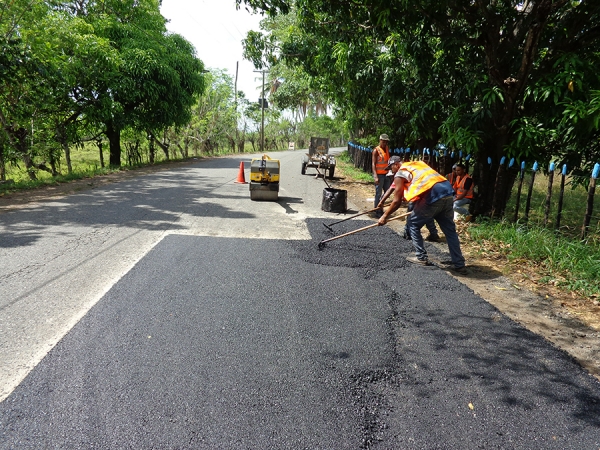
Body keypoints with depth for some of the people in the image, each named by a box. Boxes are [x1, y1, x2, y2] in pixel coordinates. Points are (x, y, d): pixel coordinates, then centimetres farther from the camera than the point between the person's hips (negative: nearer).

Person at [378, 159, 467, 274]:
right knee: (450, 230, 13)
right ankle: (459, 264, 15)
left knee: (414, 224, 14)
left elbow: (397, 201, 5)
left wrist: (385, 216, 17)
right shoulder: (418, 163, 28)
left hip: (432, 196, -7)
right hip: (448, 192, 7)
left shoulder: (400, 173, 7)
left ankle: (421, 257, 18)